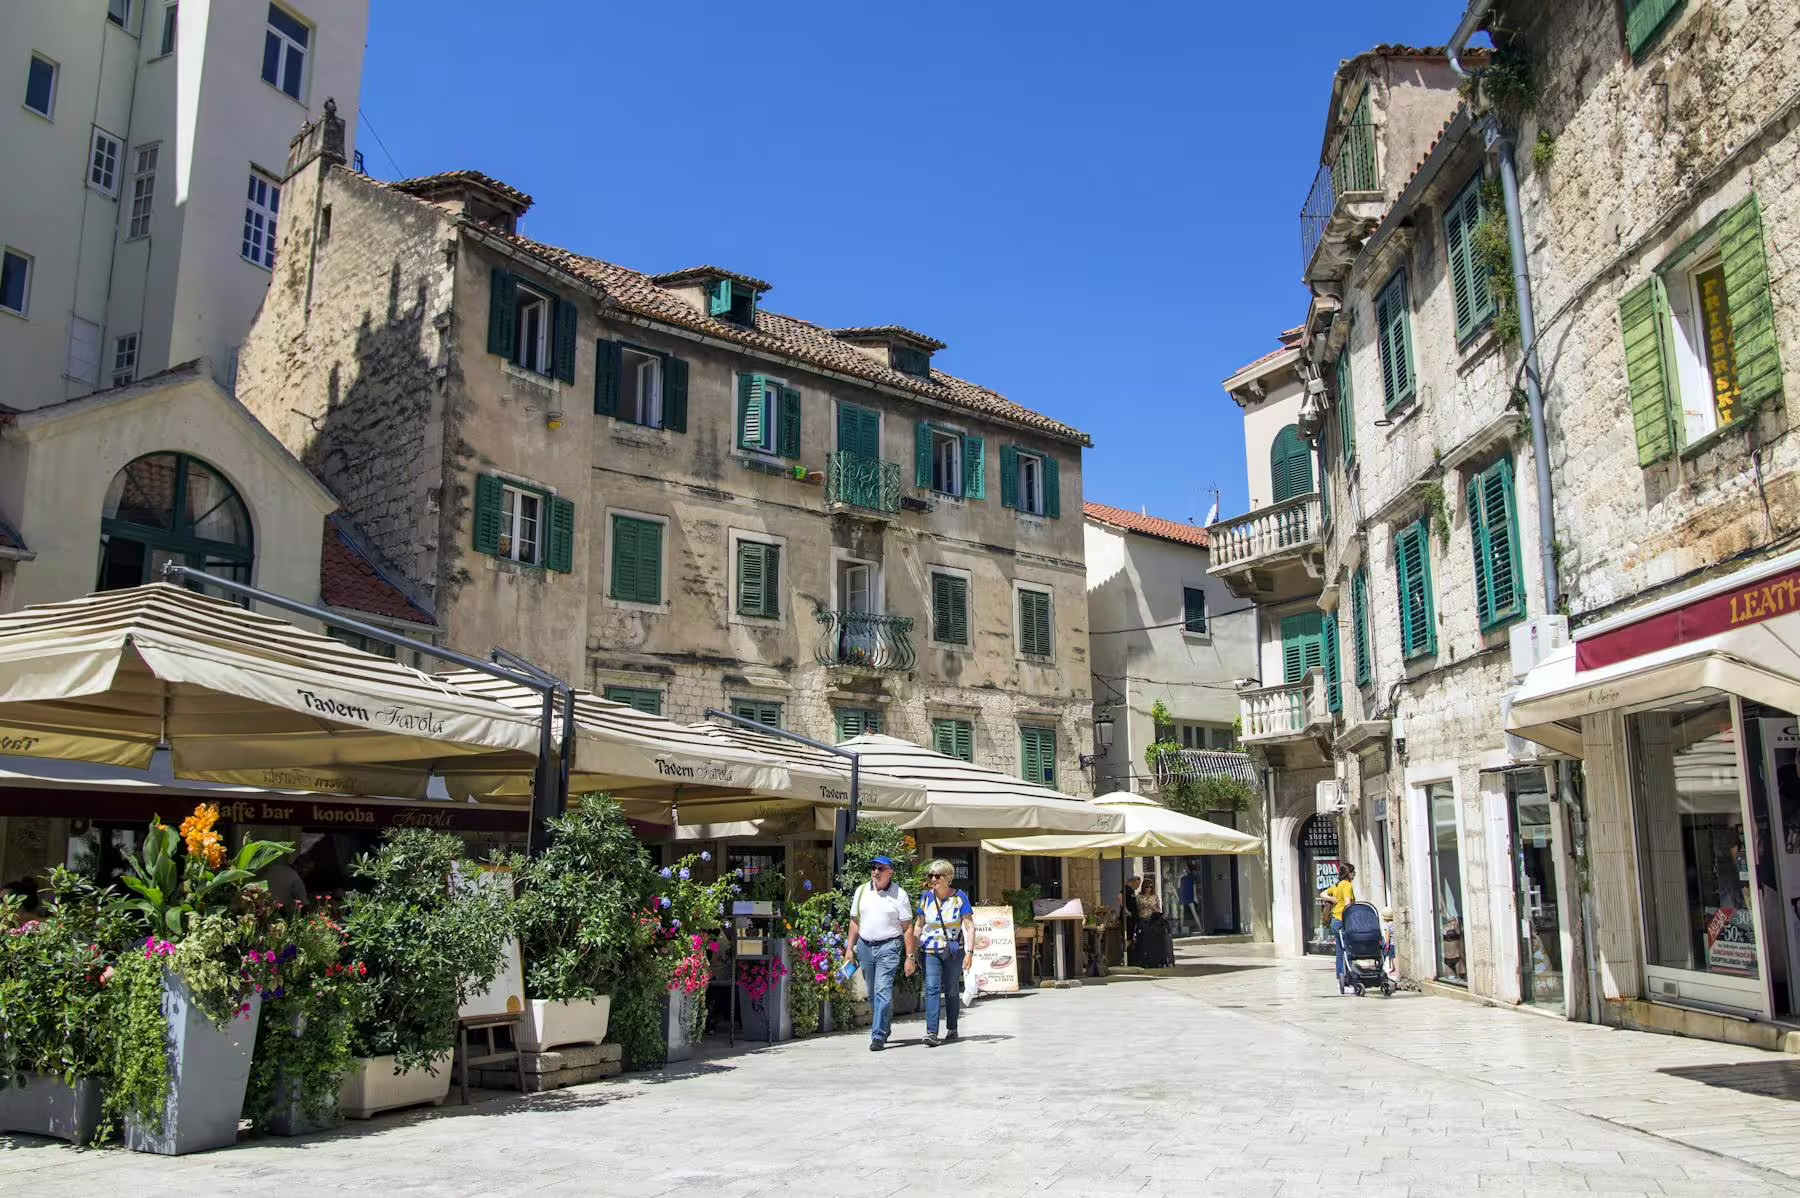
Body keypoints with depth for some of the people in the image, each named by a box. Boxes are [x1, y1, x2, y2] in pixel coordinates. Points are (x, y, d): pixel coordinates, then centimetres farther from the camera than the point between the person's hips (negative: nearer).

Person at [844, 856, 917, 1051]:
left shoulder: (899, 894, -3)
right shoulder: (861, 891, 8)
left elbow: (907, 928, -3)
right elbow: (855, 922, 15)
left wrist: (910, 957, -6)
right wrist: (849, 948, 9)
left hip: (888, 947, -5)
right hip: (865, 946, 5)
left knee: (883, 991, -13)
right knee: (872, 993, 13)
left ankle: (878, 1036, -11)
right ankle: (884, 1027, 31)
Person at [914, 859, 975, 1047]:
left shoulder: (960, 897, -5)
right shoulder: (926, 897, 2)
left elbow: (969, 927, -7)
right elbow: (918, 925, 10)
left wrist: (969, 952, -17)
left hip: (954, 951, -1)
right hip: (930, 951, 1)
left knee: (952, 991, 9)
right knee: (931, 989, -12)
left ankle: (952, 1029, 24)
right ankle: (931, 1032, -17)